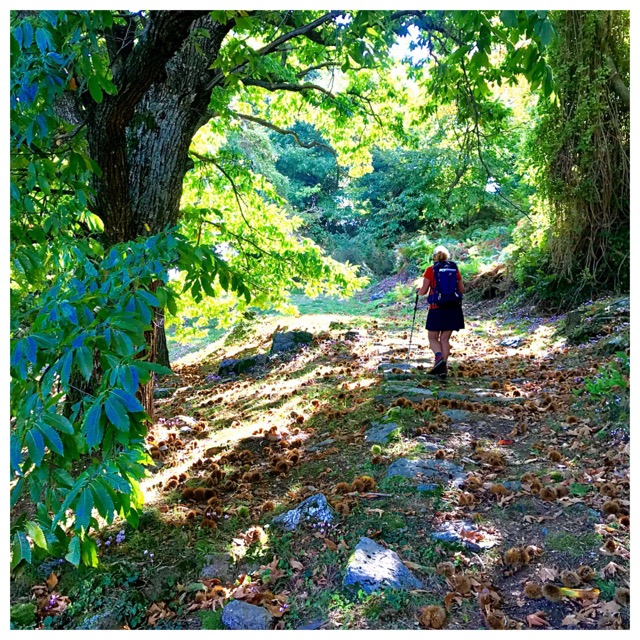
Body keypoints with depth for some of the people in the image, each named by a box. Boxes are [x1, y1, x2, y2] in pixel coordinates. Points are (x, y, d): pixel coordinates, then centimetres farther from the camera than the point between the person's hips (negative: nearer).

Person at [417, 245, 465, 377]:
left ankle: (439, 357, -17)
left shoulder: (431, 270, -4)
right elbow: (462, 290, 9)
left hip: (436, 308, -3)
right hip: (453, 308, 3)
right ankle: (443, 367, 5)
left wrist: (418, 291, 17)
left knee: (433, 338, 9)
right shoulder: (455, 269, 5)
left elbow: (424, 291, -5)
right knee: (445, 338, 10)